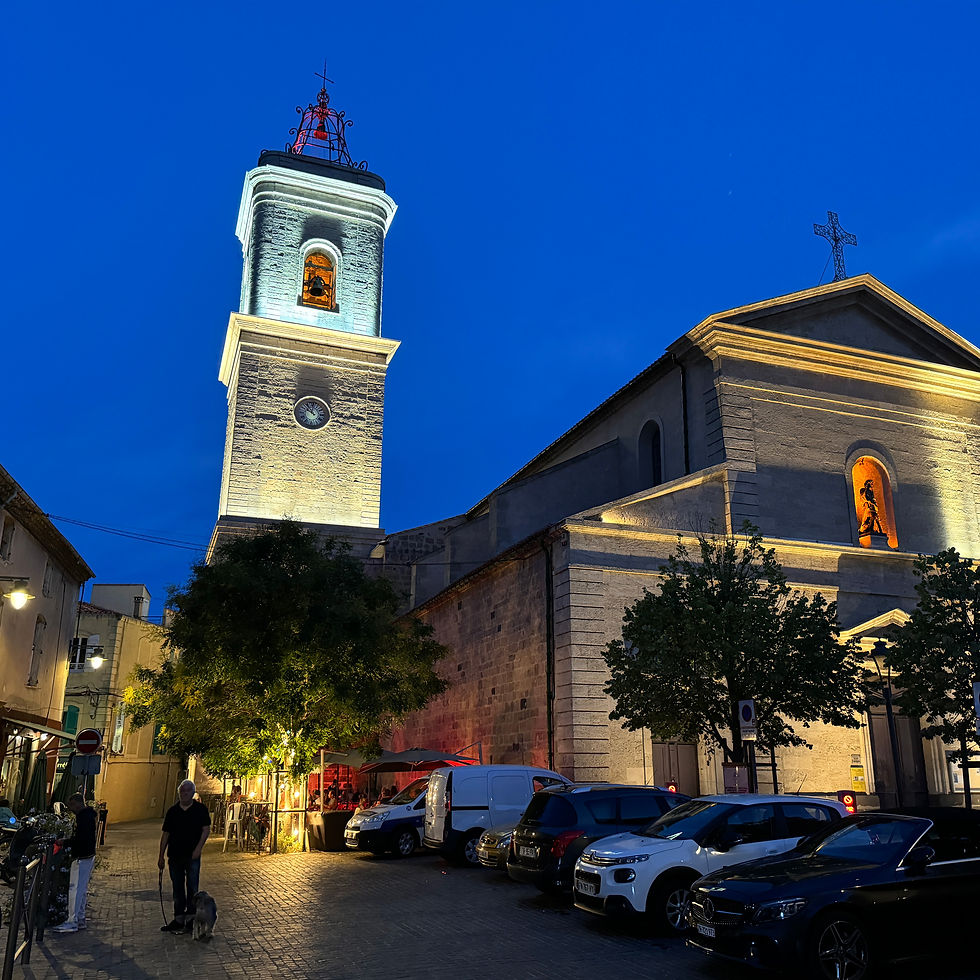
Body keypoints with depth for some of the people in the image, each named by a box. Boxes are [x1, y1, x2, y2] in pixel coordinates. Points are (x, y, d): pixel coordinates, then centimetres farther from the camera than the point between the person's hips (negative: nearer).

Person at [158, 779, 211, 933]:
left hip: (192, 856, -3)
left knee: (192, 888, -2)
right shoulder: (172, 811, 6)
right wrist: (161, 856, 6)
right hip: (175, 855, 3)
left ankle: (191, 919, 7)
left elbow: (206, 829, -3)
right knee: (177, 888, 11)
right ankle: (178, 919, 20)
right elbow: (165, 834, 9)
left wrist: (198, 848, -14)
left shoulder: (200, 809, -1)